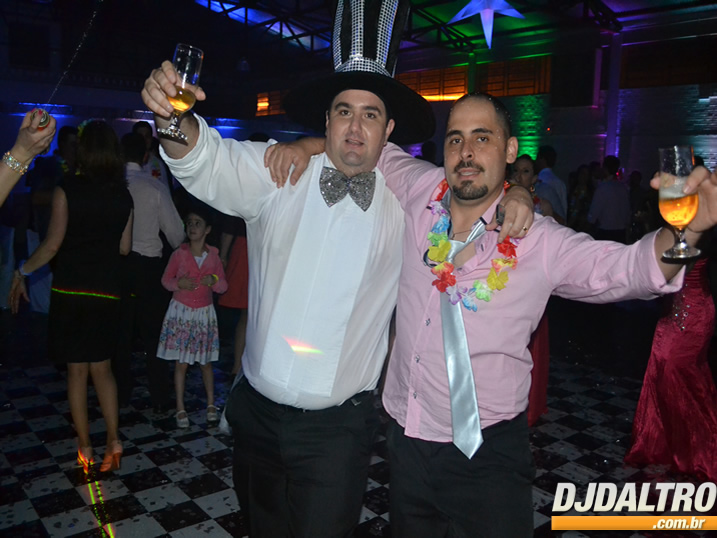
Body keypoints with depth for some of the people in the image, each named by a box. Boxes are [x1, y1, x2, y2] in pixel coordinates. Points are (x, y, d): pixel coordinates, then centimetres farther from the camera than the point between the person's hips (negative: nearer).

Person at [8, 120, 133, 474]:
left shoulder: (67, 189, -8)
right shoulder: (123, 196, 2)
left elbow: (52, 245, -10)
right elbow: (124, 248, 5)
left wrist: (22, 272, 3)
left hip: (70, 291, -2)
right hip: (107, 291, 3)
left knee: (77, 371, 9)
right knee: (101, 368, 14)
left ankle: (85, 449, 16)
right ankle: (113, 440, 7)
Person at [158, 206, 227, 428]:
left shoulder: (213, 255, 1)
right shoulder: (179, 254, -4)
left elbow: (223, 286, 5)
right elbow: (166, 279, 3)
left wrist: (214, 280, -17)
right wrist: (178, 283, -17)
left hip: (204, 313, 1)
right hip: (181, 312, -1)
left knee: (205, 362, 7)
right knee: (181, 363, 2)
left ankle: (211, 404, 20)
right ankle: (180, 408, 12)